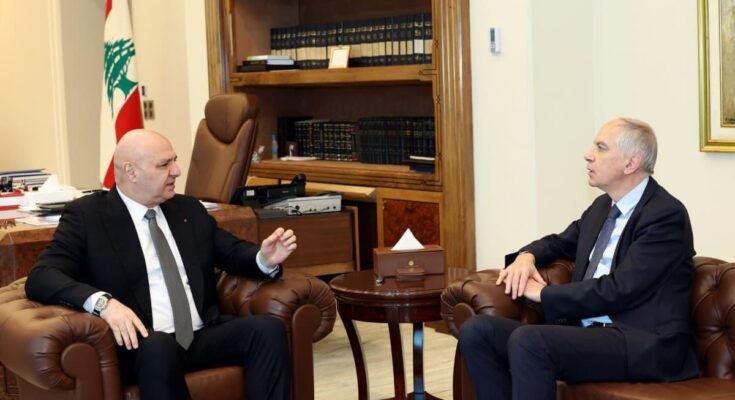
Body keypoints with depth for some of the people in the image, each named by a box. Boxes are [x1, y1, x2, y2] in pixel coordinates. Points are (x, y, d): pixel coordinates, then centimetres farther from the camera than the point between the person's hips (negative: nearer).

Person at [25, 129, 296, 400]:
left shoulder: (190, 209, 19)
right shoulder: (87, 214, 3)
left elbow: (232, 252, 25)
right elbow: (41, 277, -8)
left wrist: (265, 259, 0)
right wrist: (103, 302, -27)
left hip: (203, 336, 5)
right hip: (143, 344, -5)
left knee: (268, 328, -22)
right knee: (160, 347, -38)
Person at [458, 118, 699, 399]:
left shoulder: (666, 215, -10)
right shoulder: (603, 206, 16)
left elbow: (619, 290, -19)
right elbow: (559, 243, 32)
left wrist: (544, 294, -10)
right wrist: (526, 256, 8)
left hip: (646, 344, -8)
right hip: (590, 332, 8)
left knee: (527, 340, -33)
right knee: (477, 331, -11)